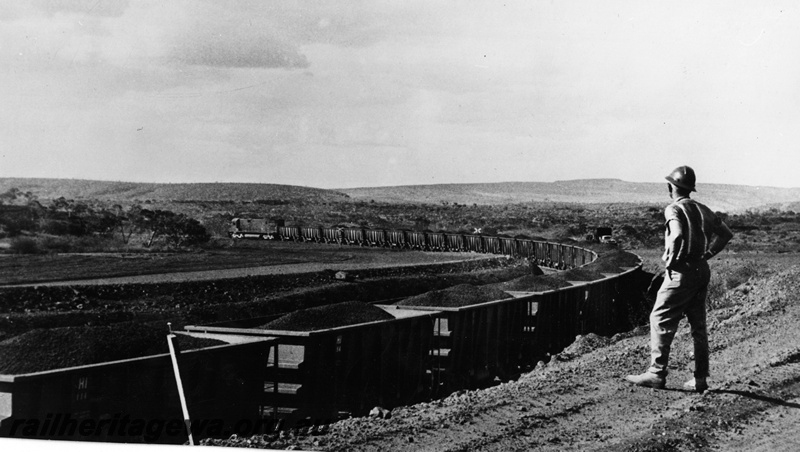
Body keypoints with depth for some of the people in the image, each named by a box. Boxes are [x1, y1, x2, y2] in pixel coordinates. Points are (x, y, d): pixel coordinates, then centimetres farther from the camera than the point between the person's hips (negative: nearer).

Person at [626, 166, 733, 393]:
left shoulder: (674, 209, -11)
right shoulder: (702, 209, 13)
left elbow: (678, 236, -29)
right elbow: (725, 233, 17)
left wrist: (670, 261, -16)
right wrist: (706, 254, 15)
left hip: (681, 272, -8)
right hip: (702, 271, 8)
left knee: (660, 321, -1)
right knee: (698, 325, 11)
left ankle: (657, 374, -1)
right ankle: (700, 378, 13)